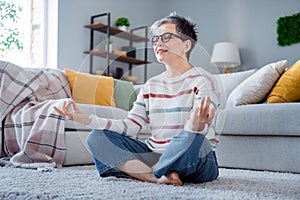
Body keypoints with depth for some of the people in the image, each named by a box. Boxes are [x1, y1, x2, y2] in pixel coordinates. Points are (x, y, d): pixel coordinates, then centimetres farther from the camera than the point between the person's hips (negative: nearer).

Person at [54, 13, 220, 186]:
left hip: (198, 164, -5)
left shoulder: (201, 79, -5)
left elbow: (200, 132, -19)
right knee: (97, 137, -6)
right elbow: (131, 126, 2)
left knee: (191, 138, -39)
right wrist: (86, 119, -8)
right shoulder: (151, 85, 13)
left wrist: (197, 125, -44)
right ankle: (159, 176, -22)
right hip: (154, 154, 6)